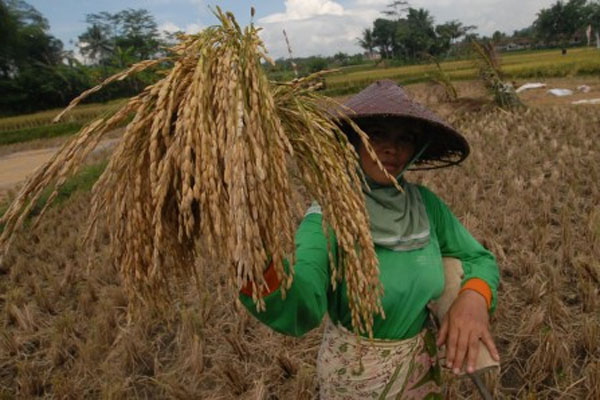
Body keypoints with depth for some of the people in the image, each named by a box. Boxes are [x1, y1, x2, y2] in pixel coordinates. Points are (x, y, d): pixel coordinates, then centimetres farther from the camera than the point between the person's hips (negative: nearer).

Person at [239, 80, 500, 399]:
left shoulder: (425, 203, -11)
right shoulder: (325, 218, -25)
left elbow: (479, 259, 0)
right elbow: (299, 311, -40)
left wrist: (474, 295, -23)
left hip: (422, 366, 4)